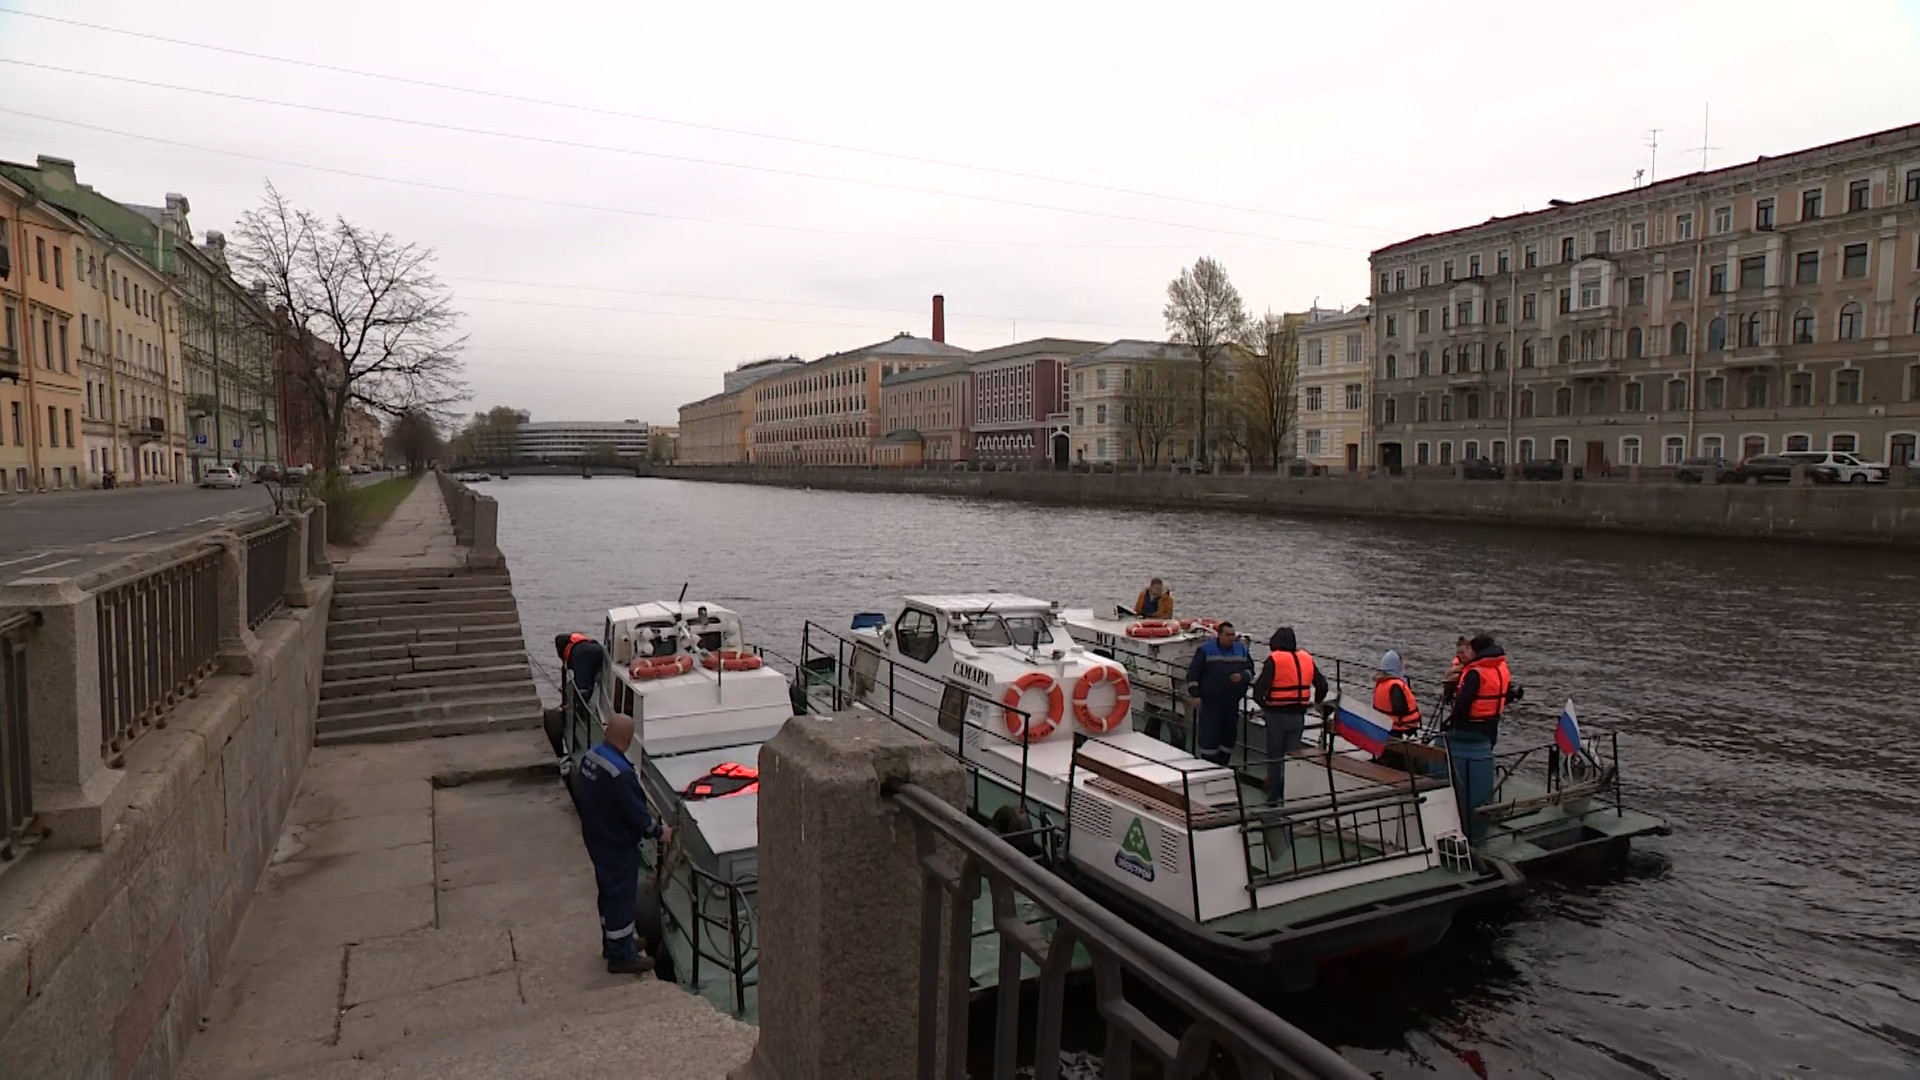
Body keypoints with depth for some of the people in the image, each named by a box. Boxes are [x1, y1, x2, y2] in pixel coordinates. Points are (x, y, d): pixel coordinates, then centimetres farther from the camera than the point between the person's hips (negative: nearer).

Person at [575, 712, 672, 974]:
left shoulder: (590, 757, -4)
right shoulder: (620, 773, -32)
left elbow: (580, 794, 11)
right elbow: (636, 814, -25)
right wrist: (659, 832, -9)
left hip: (596, 839, 9)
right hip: (617, 845, -9)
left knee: (609, 891, 23)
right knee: (622, 896, 5)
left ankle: (613, 942, 39)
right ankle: (621, 956, 18)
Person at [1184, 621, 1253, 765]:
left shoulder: (1242, 649, 9)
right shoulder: (1206, 649, -5)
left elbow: (1250, 670, 15)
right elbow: (1192, 673, -5)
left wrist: (1242, 676, -8)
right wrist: (1194, 695, -12)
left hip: (1232, 703, 5)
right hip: (1209, 703, -5)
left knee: (1230, 734, 11)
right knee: (1209, 736, -6)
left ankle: (1222, 764, 26)